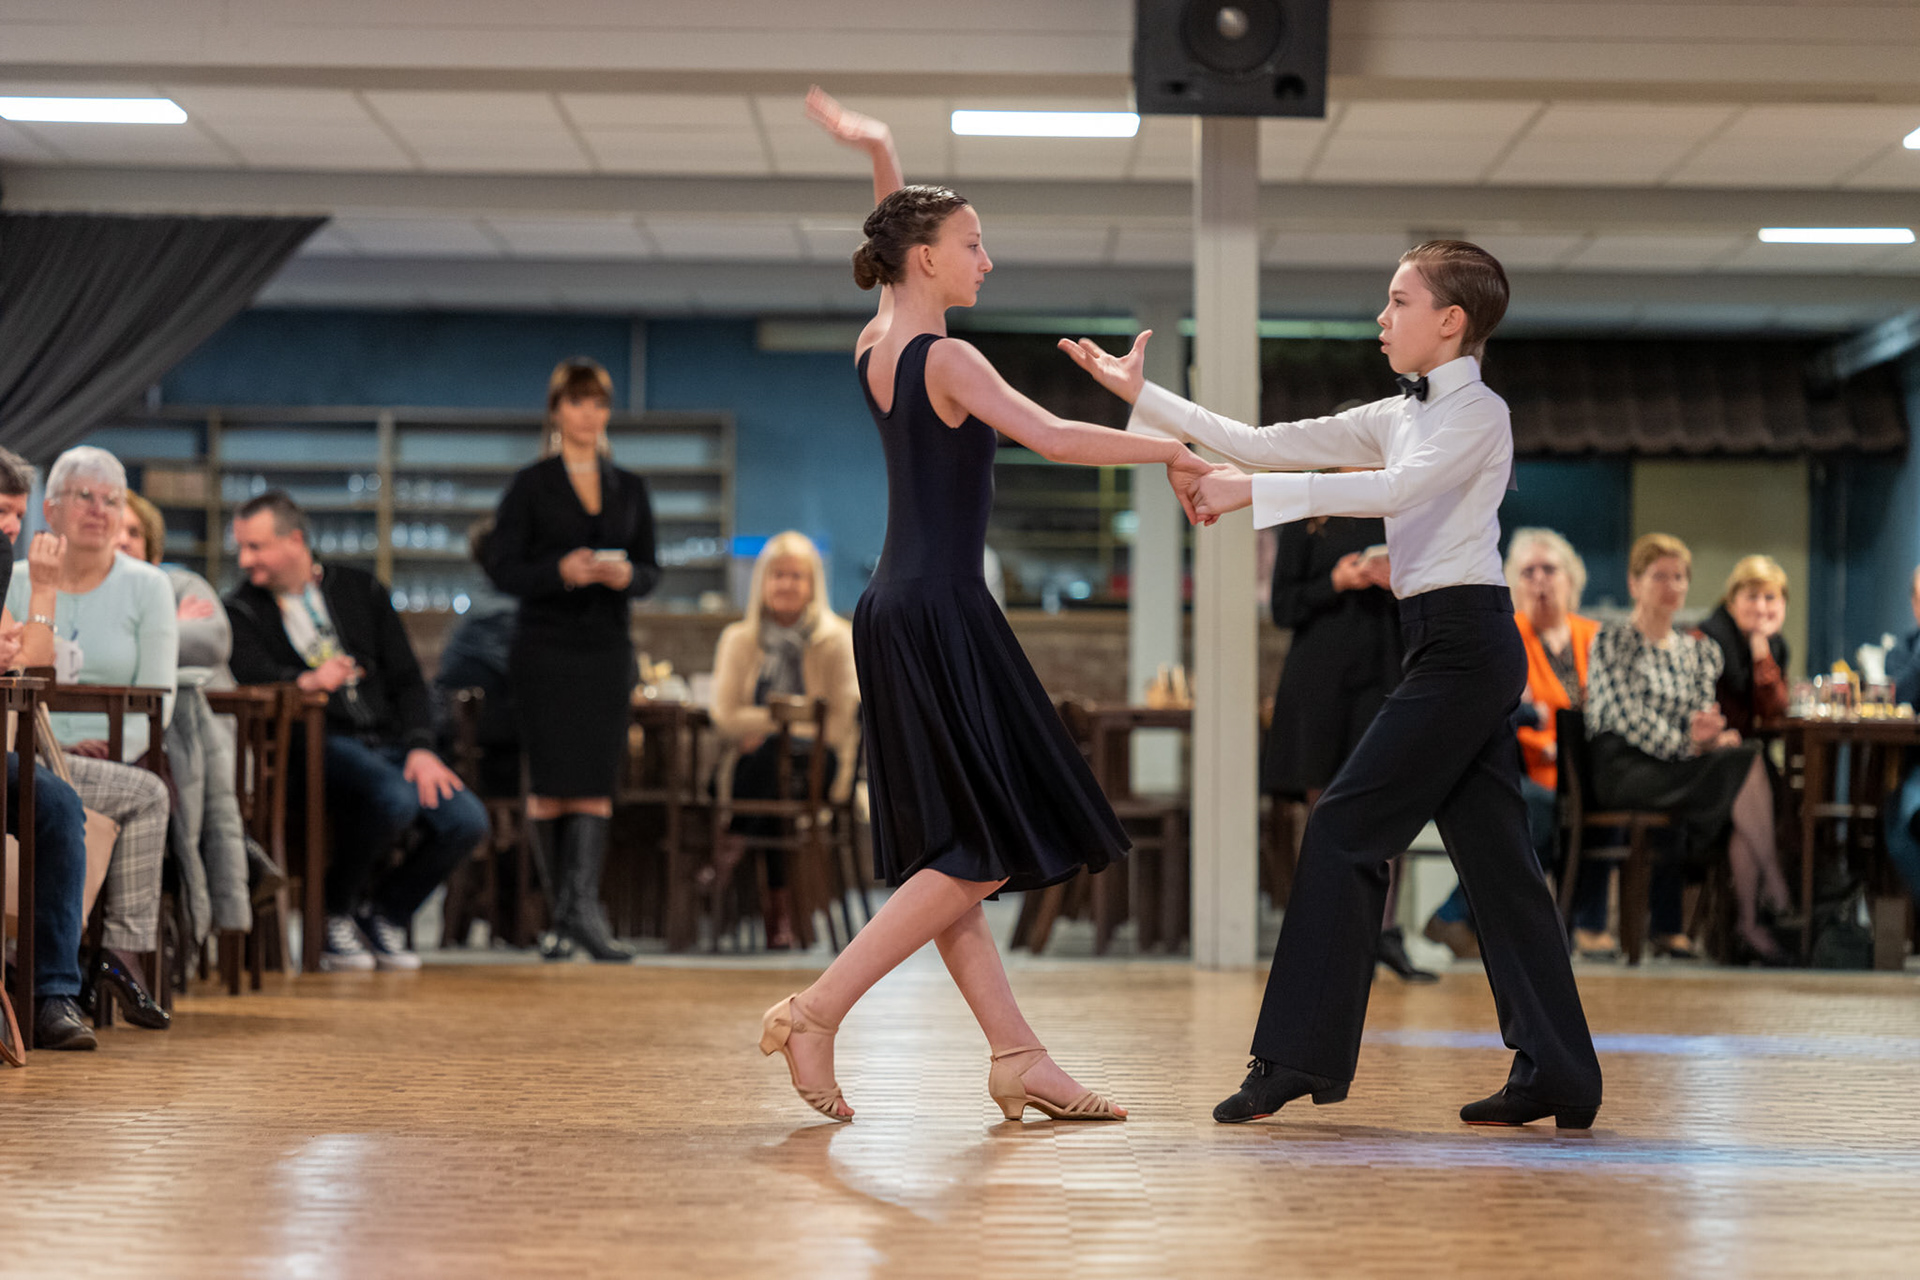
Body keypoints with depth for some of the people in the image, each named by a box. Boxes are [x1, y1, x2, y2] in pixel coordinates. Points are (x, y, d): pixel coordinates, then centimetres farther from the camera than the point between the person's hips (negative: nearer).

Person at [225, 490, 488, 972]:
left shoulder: (360, 589, 16)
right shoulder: (242, 609, 7)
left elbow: (406, 677, 12)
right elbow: (251, 672, -15)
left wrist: (420, 748, -3)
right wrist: (305, 680, -37)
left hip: (386, 741, 4)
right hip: (314, 746, -4)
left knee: (466, 820, -18)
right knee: (394, 800, -34)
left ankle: (385, 911, 7)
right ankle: (334, 913, -8)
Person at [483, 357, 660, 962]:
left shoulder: (629, 489, 13)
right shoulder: (530, 486, 2)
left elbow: (651, 567, 13)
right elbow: (502, 566, -3)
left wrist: (628, 576, -10)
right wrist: (560, 571, -19)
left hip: (607, 646, 3)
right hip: (546, 645, -3)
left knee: (596, 778, -8)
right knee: (551, 781, -2)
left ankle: (580, 906, -14)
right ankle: (565, 913, 8)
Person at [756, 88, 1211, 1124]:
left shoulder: (873, 344, 9)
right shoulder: (947, 361, -12)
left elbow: (902, 239, 25)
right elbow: (1050, 437, -20)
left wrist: (878, 155, 12)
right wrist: (1174, 449, -12)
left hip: (896, 609, 9)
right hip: (940, 612, -9)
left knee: (947, 853, 7)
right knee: (984, 851, -5)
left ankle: (1016, 1054, 10)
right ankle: (817, 1011, -8)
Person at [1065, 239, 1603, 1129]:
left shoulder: (1479, 412, -7)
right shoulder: (1398, 417, 18)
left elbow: (1396, 489, -24)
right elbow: (1264, 445, 15)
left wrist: (1254, 493, -29)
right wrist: (1141, 396, 12)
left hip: (1465, 640, -9)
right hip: (1456, 650, 9)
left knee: (1345, 830, -9)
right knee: (1491, 855, 6)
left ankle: (1298, 1058, -6)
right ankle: (1556, 1076, 7)